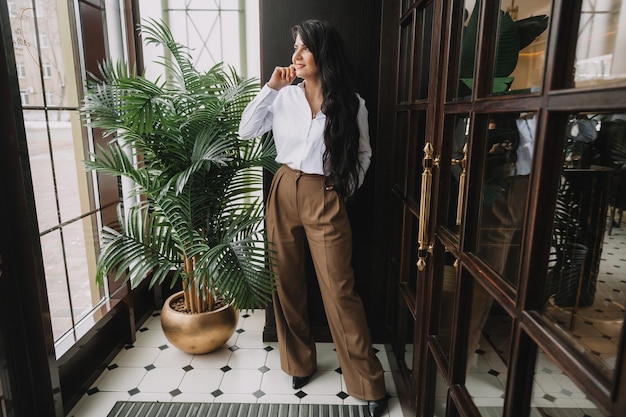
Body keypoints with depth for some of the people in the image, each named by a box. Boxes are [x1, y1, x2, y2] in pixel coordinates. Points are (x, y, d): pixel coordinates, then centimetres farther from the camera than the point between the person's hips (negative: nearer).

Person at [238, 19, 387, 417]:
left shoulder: (351, 103, -1)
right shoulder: (284, 95, 4)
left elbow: (363, 154, 9)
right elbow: (247, 131, 2)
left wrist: (345, 190, 4)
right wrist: (270, 87, -3)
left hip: (325, 199, -3)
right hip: (284, 192, 3)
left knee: (339, 290, -2)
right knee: (287, 282, 10)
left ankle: (369, 383, 14)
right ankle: (299, 362, 31)